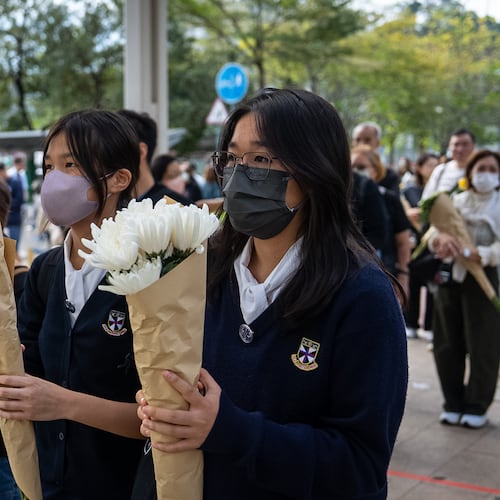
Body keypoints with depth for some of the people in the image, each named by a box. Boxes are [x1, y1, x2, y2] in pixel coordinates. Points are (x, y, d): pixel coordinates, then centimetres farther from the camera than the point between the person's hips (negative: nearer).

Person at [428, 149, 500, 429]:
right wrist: (443, 238, -27)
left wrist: (467, 253, -26)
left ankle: (477, 406, 13)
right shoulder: (455, 201, 8)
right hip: (450, 276, 3)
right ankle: (453, 403, 18)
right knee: (448, 344, 6)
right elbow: (432, 236, -4)